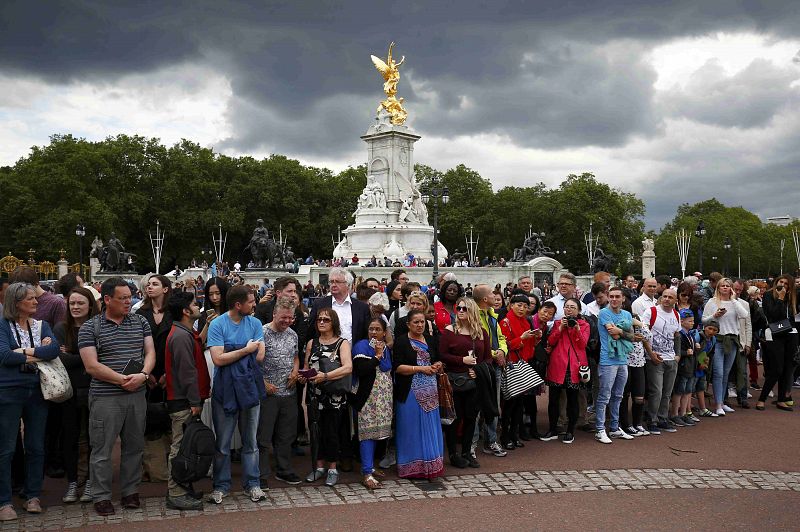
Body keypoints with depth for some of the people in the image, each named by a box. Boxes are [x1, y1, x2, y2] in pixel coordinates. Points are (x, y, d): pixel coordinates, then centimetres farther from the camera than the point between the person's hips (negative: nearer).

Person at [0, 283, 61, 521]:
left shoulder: (41, 325, 8)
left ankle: (32, 496, 20)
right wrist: (38, 353, -12)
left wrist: (25, 351, -16)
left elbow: (55, 349, -8)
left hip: (37, 391, 4)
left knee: (36, 447, 9)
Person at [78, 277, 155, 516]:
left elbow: (150, 352, 6)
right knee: (102, 449, 4)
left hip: (137, 395, 4)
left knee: (134, 445, 12)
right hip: (105, 397, -3)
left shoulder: (140, 322, 8)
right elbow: (91, 366, -10)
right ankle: (101, 496, 17)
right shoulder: (90, 328, -4)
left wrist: (143, 375, -14)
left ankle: (130, 491, 25)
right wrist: (123, 379, -15)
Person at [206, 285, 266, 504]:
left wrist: (231, 354, -9)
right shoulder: (217, 324, -8)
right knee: (222, 442, 7)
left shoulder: (255, 323, 3)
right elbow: (218, 359, -17)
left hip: (249, 387, 3)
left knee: (250, 440, 10)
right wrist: (246, 350, -12)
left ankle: (252, 483, 20)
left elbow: (260, 356, -5)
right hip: (224, 389, -3)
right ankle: (221, 485, 20)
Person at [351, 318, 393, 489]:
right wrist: (377, 356, -13)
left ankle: (369, 467, 22)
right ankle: (367, 474, -11)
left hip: (384, 397, 7)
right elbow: (361, 369, -21)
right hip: (367, 397, -7)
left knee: (376, 431, 11)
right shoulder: (361, 346, -6)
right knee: (368, 432, -10)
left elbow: (389, 369, 10)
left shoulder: (386, 349, 14)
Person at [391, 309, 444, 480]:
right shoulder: (401, 341, -4)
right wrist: (421, 368, -16)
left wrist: (437, 366, 0)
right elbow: (398, 367, -11)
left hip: (430, 393, 6)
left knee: (430, 428, 7)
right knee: (412, 430, 0)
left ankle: (430, 465, 16)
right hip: (410, 393, -5)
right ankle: (412, 466, 9)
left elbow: (439, 360, 23)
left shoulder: (430, 340, 14)